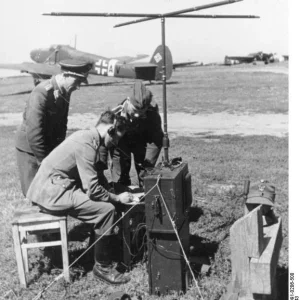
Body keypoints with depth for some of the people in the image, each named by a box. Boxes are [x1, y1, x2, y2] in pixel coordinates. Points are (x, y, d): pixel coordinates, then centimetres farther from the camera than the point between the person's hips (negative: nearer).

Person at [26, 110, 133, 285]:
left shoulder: (86, 136, 9)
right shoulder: (87, 145, -21)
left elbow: (95, 177, 17)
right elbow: (93, 190, -22)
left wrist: (115, 192, 9)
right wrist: (118, 198, -8)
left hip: (49, 187, 10)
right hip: (52, 193, -10)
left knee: (105, 201, 11)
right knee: (106, 209, -16)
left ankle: (103, 248, 21)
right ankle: (102, 267, -3)